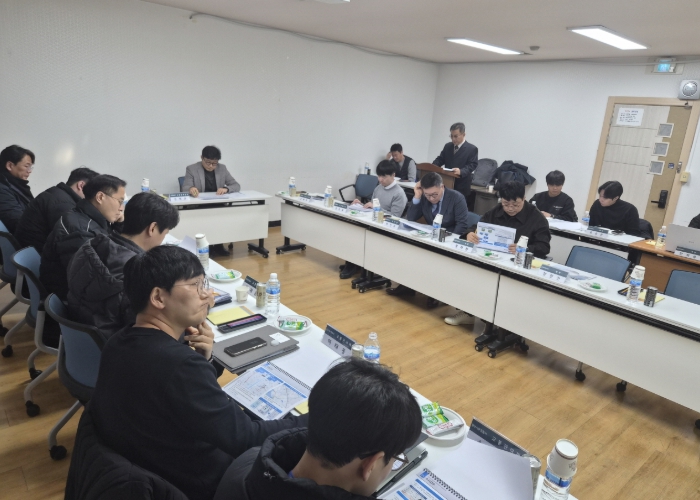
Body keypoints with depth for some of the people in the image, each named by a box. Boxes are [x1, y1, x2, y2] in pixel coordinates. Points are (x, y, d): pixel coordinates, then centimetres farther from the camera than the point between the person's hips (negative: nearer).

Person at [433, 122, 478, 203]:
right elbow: (440, 159, 13)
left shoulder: (472, 149, -2)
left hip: (462, 187, -4)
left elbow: (472, 165, -10)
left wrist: (461, 171, -30)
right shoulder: (447, 146, 14)